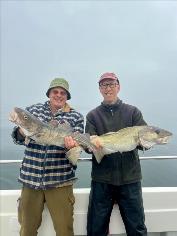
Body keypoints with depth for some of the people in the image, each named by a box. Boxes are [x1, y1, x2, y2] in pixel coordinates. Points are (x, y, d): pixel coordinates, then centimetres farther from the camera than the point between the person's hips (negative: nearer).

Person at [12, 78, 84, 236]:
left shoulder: (76, 117, 2)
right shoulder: (33, 110, 6)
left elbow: (77, 142, -3)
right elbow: (18, 139, 2)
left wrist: (72, 144, -26)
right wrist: (22, 130, -20)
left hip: (60, 180, -1)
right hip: (31, 177, 2)